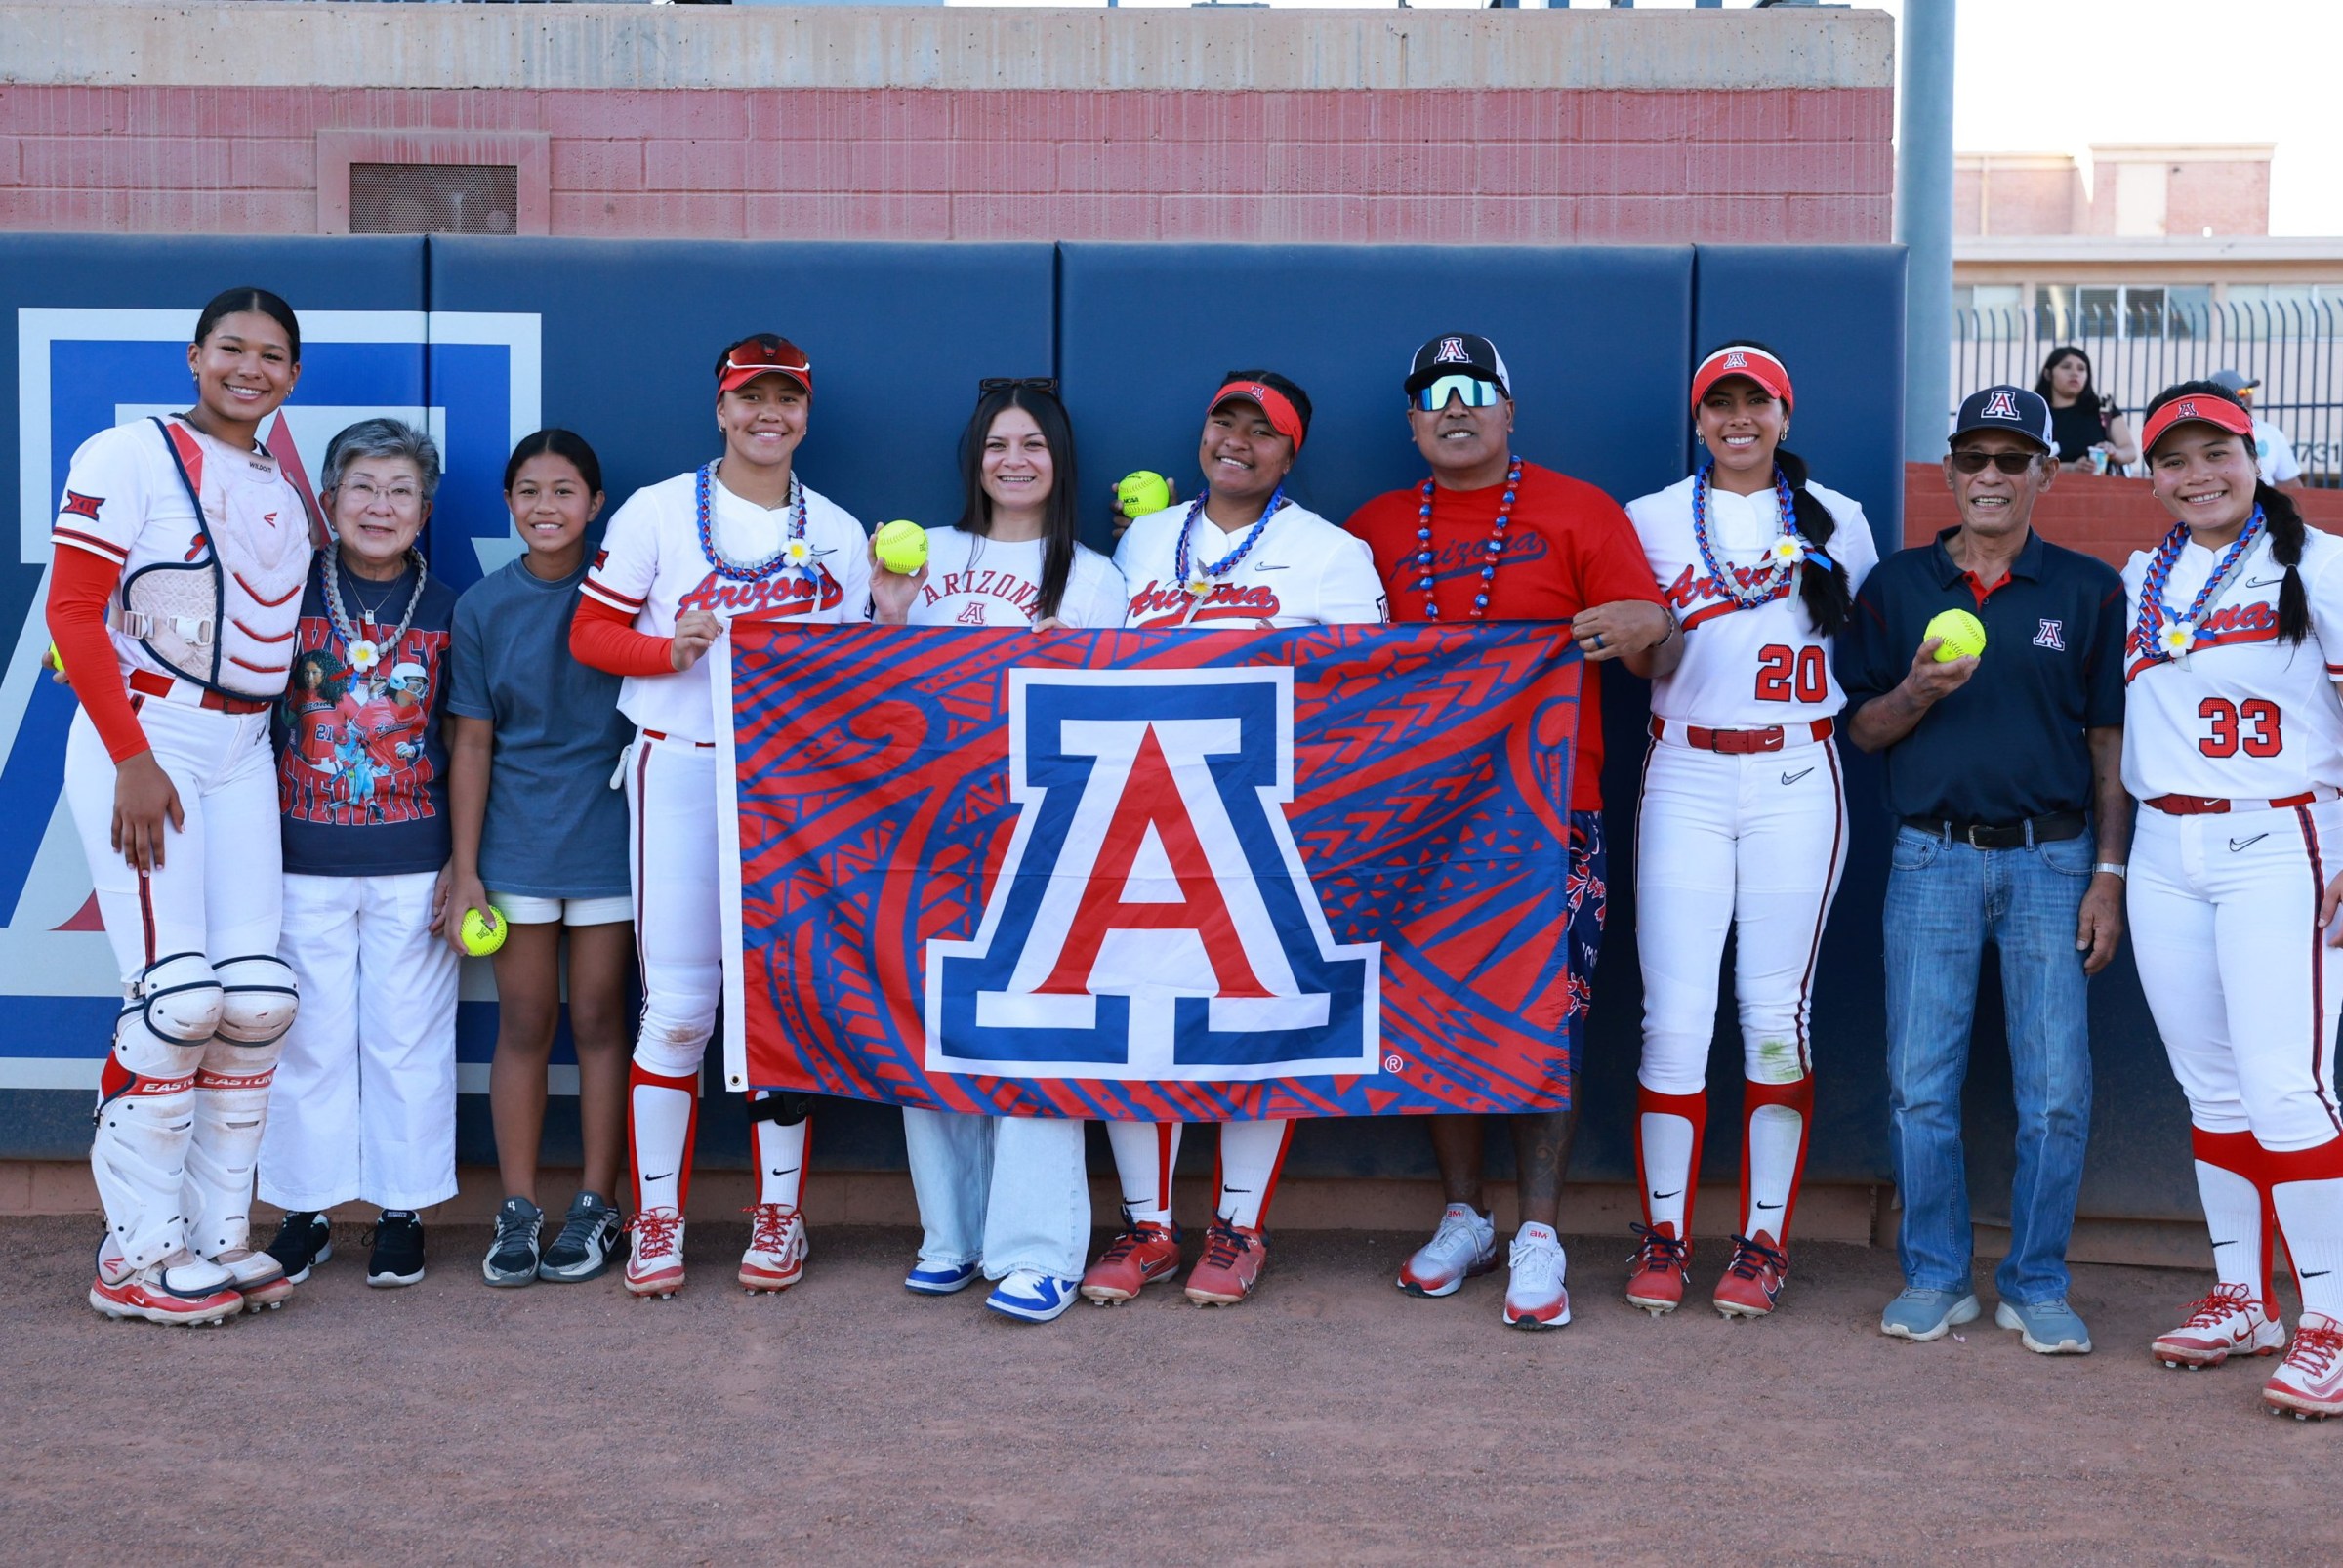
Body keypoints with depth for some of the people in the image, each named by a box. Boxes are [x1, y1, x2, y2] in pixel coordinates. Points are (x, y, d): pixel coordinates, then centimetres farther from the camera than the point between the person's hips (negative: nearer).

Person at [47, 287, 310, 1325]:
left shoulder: (285, 492, 16)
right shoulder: (129, 458, -4)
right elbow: (74, 614, -10)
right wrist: (134, 760, -15)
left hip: (243, 754, 6)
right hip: (140, 742, -6)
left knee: (258, 998, 0)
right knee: (178, 996, -13)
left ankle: (219, 1235, 10)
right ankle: (137, 1256, -2)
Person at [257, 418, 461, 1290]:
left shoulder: (445, 611, 3)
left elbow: (463, 745, 5)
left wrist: (462, 862, 1)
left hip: (412, 865, 0)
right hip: (305, 859, 0)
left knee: (408, 1038, 6)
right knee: (309, 1038, 6)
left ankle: (402, 1212, 17)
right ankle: (305, 1212, 18)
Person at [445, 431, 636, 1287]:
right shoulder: (482, 606, 2)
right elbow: (472, 743, 2)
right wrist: (464, 865, 0)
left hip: (607, 838, -1)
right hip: (517, 843, 1)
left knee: (597, 1020, 4)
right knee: (523, 1024, 5)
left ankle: (595, 1207, 14)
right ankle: (517, 1209, 14)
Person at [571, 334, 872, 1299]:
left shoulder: (840, 531, 13)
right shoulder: (658, 512, 5)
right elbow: (590, 632, 3)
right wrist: (673, 648, -14)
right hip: (681, 774, -2)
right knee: (676, 1005, -4)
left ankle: (779, 1215, 16)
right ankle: (656, 1218, 8)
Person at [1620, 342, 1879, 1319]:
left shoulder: (1835, 520, 10)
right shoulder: (1651, 518, 9)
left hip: (1795, 779, 0)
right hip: (1686, 777, 0)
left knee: (1776, 1010, 0)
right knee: (1674, 1011, -4)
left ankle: (1764, 1239, 9)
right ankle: (1664, 1233, 7)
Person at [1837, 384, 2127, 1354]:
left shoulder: (2089, 591, 5)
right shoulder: (1898, 585, 8)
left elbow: (2110, 745, 5)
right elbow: (1860, 730, 9)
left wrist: (2108, 875, -2)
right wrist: (1916, 693, -12)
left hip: (2052, 859, -1)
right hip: (1932, 860, 1)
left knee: (2057, 1090, -1)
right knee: (1921, 1084, 2)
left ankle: (2036, 1286, 13)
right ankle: (1934, 1279, 15)